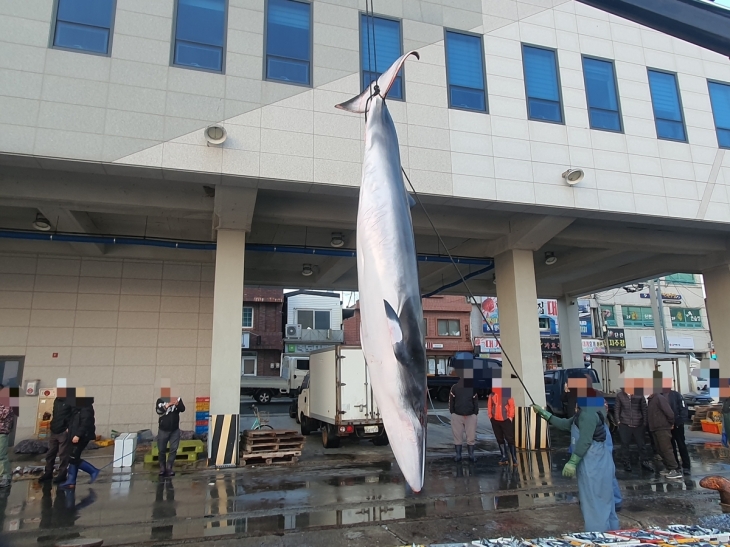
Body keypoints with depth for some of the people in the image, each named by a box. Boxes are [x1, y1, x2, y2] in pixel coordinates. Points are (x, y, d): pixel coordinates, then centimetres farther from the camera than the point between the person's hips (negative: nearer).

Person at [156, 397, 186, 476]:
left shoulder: (177, 399, -2)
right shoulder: (160, 400, -4)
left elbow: (183, 409, -14)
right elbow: (159, 411, -18)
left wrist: (177, 404, -31)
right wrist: (167, 405, -26)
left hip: (175, 430, 0)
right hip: (163, 430, 0)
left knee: (174, 449, -4)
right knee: (162, 450, 8)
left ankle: (169, 468, 6)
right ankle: (162, 468, 25)